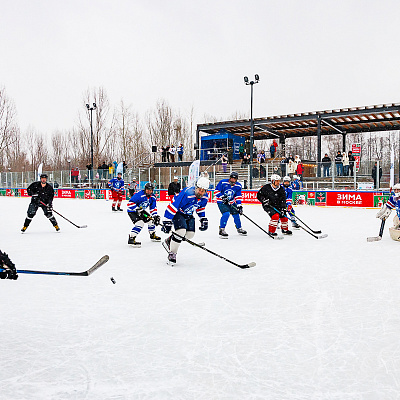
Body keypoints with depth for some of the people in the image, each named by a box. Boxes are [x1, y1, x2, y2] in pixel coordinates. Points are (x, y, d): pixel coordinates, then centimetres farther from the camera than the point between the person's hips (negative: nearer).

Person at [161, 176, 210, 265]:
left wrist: (203, 219, 7)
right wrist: (167, 222, -32)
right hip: (177, 212, -7)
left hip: (188, 214, 8)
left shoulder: (205, 197, -12)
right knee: (181, 231, -26)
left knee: (190, 234, -1)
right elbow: (172, 207, -32)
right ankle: (172, 253, -8)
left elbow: (200, 208, 12)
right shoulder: (187, 194, -35)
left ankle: (169, 241, 22)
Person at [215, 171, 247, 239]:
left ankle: (239, 229, 32)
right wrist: (223, 197, -25)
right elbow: (216, 191, -13)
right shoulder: (223, 182, -16)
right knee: (226, 213, -26)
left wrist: (239, 205, -8)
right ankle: (221, 230, -19)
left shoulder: (238, 186, -3)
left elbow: (238, 197, 2)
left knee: (236, 214, 7)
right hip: (221, 202, -5)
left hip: (231, 202, 5)